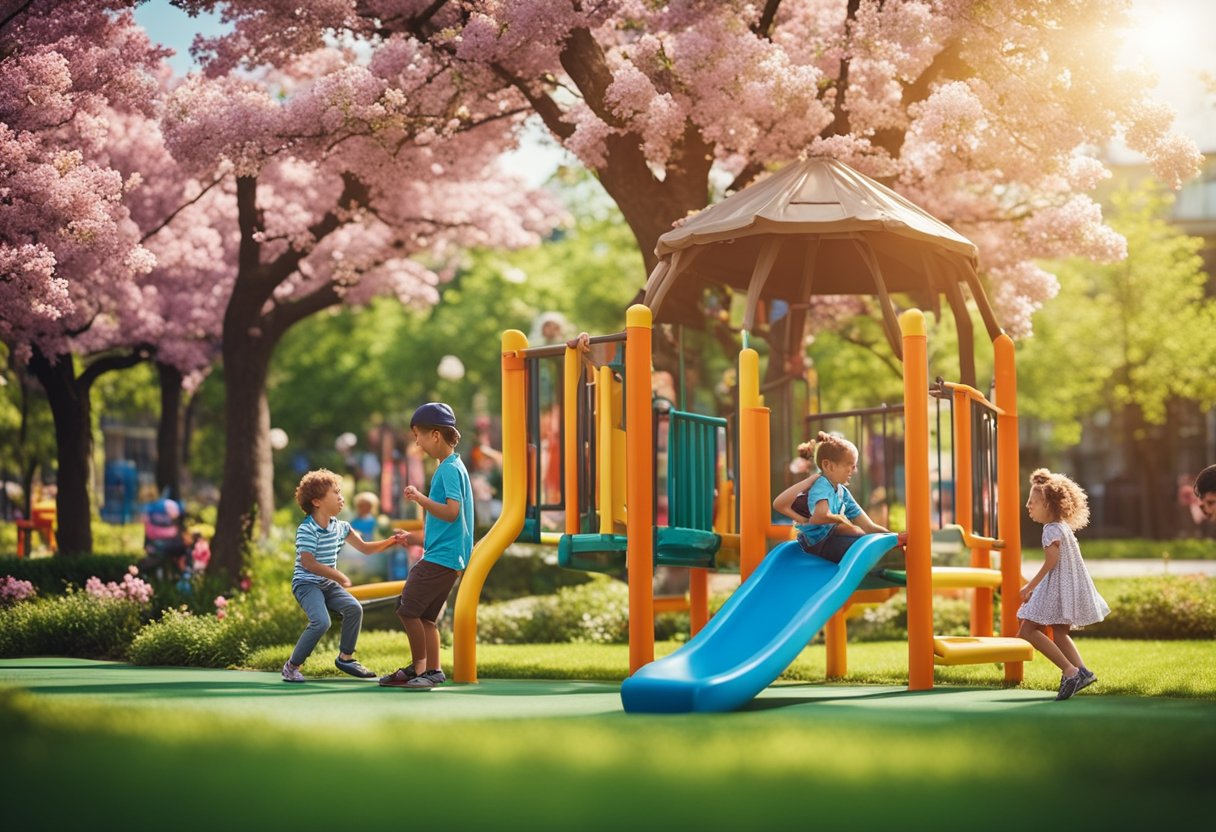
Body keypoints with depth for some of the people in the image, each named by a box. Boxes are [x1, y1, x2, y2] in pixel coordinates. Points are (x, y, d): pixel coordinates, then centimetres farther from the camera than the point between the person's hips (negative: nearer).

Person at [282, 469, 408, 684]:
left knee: (354, 608, -11)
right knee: (321, 621, -26)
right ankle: (292, 666, -11)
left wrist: (390, 542, -2)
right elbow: (308, 563, -23)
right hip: (306, 583, -7)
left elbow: (365, 548, 11)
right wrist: (337, 575, -21)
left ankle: (345, 657, 7)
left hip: (327, 584, 8)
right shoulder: (306, 530, -17)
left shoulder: (339, 527, 6)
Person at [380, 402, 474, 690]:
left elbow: (452, 512, -26)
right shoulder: (449, 467, 17)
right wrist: (417, 535, 27)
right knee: (424, 616, 11)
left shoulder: (450, 469, -14)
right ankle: (432, 671, 15)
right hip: (441, 555, 10)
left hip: (441, 558, -10)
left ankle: (420, 668, 4)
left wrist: (419, 498, -24)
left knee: (407, 609, -6)